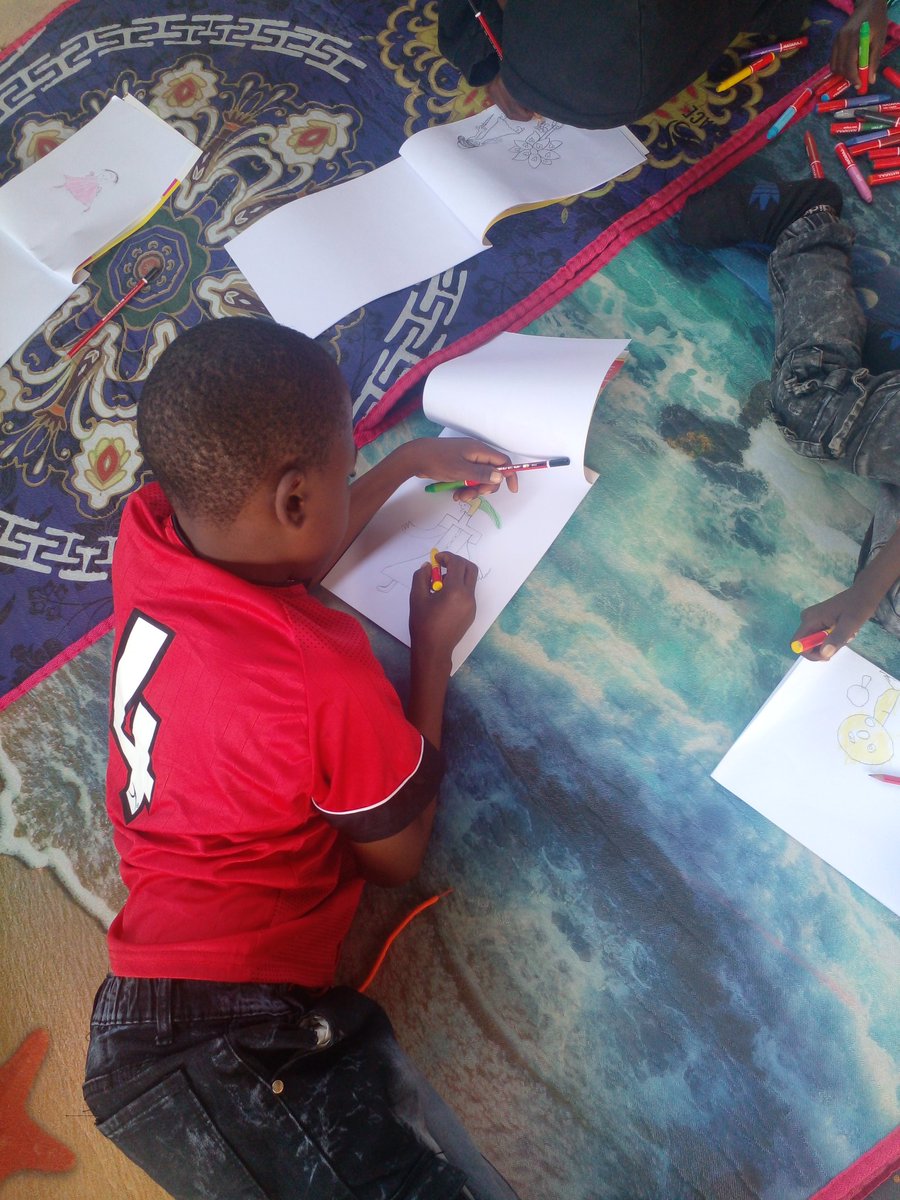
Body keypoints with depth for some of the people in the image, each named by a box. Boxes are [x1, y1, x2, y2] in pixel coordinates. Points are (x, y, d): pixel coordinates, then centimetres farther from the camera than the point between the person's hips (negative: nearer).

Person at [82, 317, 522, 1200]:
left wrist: (412, 461, 29)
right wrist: (433, 648, 5)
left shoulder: (144, 533, -2)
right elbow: (398, 859, 0)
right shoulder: (328, 681, -22)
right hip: (234, 1053, -9)